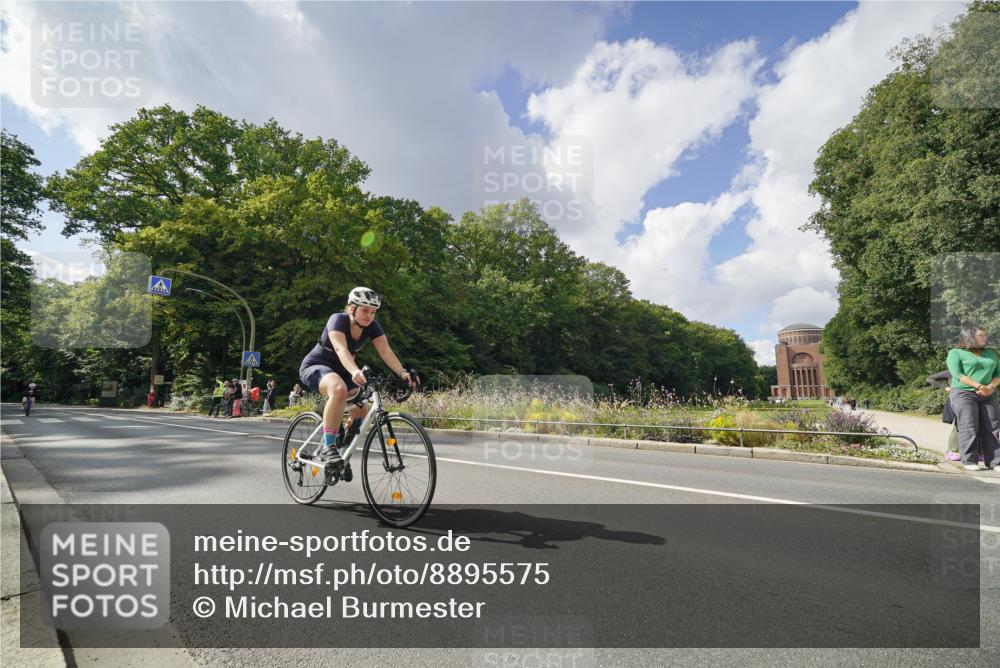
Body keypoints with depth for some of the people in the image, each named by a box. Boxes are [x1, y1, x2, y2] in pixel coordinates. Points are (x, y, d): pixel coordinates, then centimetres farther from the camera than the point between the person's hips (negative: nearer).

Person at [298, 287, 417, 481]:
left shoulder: (372, 327, -10)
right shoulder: (338, 320, -25)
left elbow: (386, 351, -23)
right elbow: (341, 349, -42)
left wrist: (402, 373, -41)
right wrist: (355, 372, -61)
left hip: (340, 370, 6)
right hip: (315, 366, -6)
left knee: (362, 409, -12)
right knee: (339, 389, -38)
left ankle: (343, 452, 13)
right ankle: (328, 447, -28)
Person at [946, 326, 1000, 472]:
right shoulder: (956, 353, 1)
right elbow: (957, 374, -10)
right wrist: (979, 386, -19)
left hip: (988, 396, 5)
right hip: (964, 394, -5)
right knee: (969, 428, -9)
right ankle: (969, 461, -4)